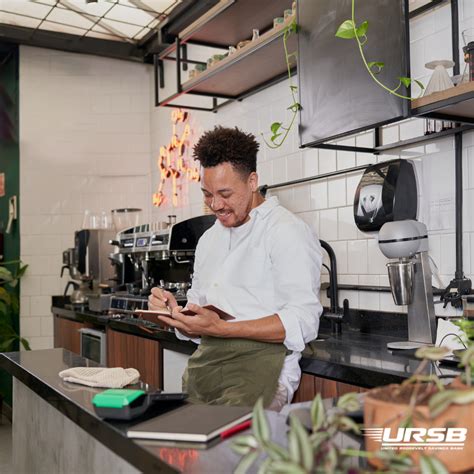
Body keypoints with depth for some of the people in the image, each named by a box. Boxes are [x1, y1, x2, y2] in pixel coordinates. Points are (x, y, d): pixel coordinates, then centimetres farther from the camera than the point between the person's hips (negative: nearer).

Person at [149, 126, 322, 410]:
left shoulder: (287, 232, -3)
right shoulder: (209, 239, 22)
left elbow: (303, 322, -14)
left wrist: (221, 329, -19)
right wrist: (176, 314, 2)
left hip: (258, 362, -6)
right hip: (205, 362, 6)